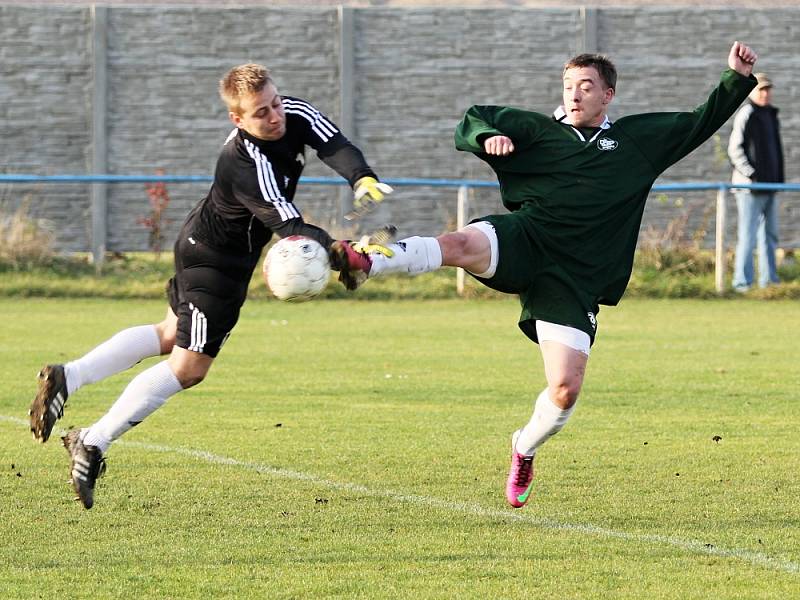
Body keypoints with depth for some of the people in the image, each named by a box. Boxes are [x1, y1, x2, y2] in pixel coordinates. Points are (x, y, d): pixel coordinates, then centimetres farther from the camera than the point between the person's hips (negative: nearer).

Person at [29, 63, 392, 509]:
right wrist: (338, 253, -54)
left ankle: (67, 378, 18)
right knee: (189, 367, -7)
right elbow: (288, 225, -40)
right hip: (216, 262, -10)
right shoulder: (246, 166, -35)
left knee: (172, 336, 23)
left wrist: (364, 179, -43)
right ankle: (92, 445, -4)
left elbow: (335, 147, -22)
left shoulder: (296, 115, -13)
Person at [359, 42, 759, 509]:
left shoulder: (639, 138, 21)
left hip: (574, 281, 1)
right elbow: (472, 124, 12)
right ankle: (366, 262, -56)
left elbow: (702, 122, 28)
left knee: (566, 390, -9)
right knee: (462, 244, -37)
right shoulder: (537, 130, 17)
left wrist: (739, 78, 18)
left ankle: (525, 450, 22)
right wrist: (489, 137, -11)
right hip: (523, 240, -1)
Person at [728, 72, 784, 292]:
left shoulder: (771, 115, 16)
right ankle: (742, 282, -7)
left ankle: (769, 280, 20)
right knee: (748, 235, -9)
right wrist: (752, 175, -22)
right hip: (750, 187, -9)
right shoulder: (746, 115, -11)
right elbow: (735, 150, -16)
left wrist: (779, 179, 20)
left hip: (769, 186, 9)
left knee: (770, 235, 13)